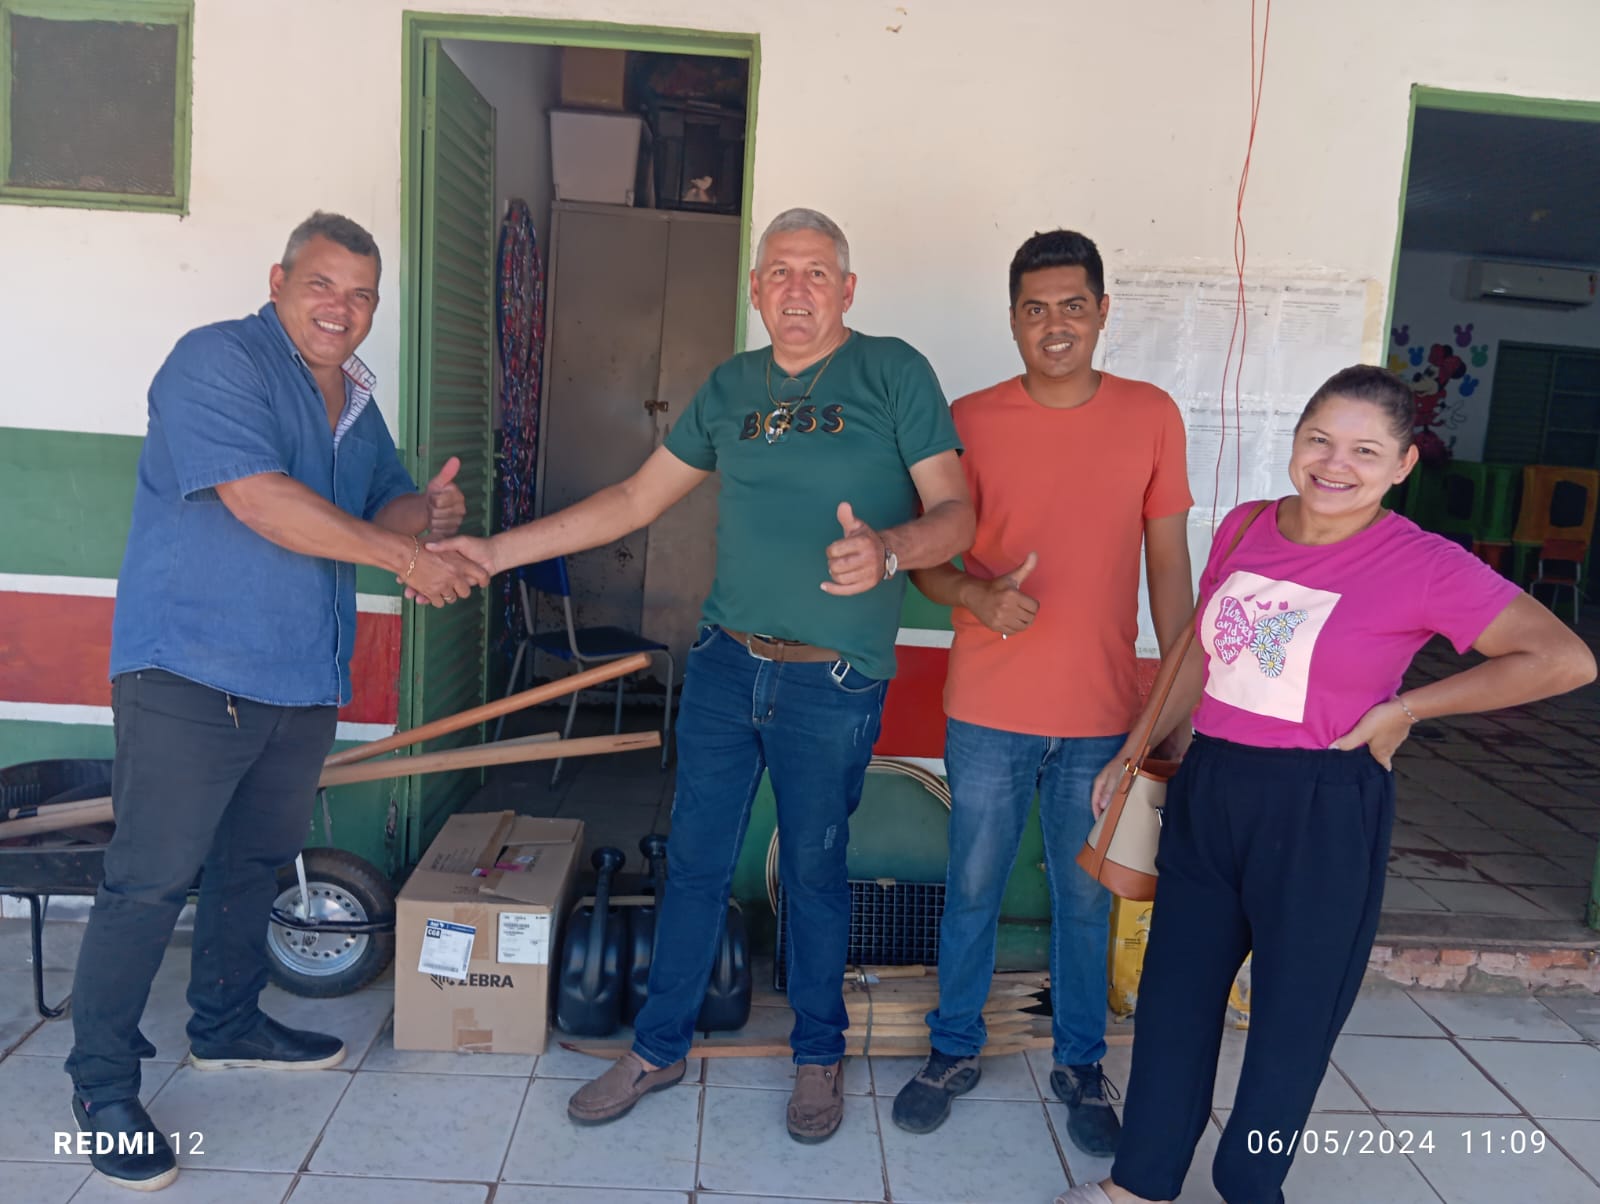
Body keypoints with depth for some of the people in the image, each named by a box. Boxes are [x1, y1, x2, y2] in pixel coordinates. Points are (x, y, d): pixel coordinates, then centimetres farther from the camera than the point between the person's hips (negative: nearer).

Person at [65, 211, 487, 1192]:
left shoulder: (357, 402, 15)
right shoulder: (216, 362, -11)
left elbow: (385, 506, 18)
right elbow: (259, 498, -23)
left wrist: (429, 513, -7)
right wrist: (405, 554, -20)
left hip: (302, 682, 8)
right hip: (190, 674, -8)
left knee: (255, 864, 20)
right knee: (150, 882, -3)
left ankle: (227, 1025, 38)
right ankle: (103, 1083, 12)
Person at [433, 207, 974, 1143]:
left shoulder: (894, 373, -5)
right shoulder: (730, 387, 8)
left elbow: (954, 513, -9)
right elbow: (635, 500, 11)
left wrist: (887, 553, -32)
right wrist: (493, 552, 7)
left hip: (833, 682, -4)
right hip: (725, 663, 4)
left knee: (814, 873, 10)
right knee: (696, 863, 12)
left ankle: (820, 1055, 33)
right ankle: (660, 1048, 31)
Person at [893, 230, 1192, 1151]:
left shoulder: (1152, 417, 0)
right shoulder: (971, 420, -3)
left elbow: (1168, 564, 4)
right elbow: (927, 555, 1)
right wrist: (977, 595, -20)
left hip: (1103, 714, 1)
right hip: (989, 711, 0)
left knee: (1088, 898, 13)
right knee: (973, 889, 12)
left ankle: (1082, 1065, 33)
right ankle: (955, 1050, 33)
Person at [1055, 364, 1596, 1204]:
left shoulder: (1424, 565, -12)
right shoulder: (1244, 528, 2)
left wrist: (1406, 708, -14)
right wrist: (1135, 751, 15)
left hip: (1322, 812, -5)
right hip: (1207, 788, 5)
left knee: (1293, 1012, 13)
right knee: (1174, 989, 15)